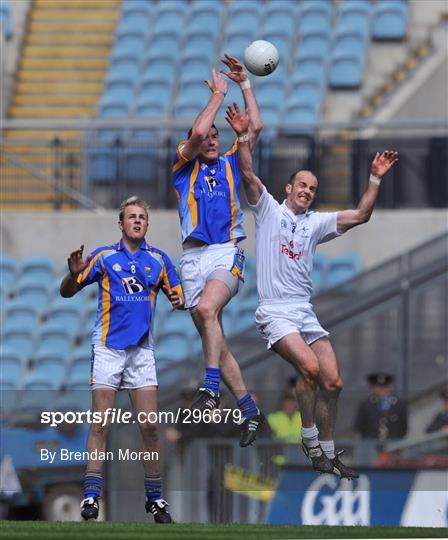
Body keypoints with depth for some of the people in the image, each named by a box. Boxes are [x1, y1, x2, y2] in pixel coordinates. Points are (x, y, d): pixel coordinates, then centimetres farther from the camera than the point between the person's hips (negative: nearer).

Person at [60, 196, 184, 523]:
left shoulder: (159, 260, 10)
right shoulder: (104, 257, 4)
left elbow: (178, 296, 14)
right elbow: (67, 291, 4)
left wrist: (179, 300, -11)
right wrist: (74, 273, -18)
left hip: (142, 349, 2)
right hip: (107, 348, -2)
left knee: (149, 426, -2)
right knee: (101, 424, -8)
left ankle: (154, 497, 6)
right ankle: (91, 497, -10)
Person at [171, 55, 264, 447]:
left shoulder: (230, 164, 18)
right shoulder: (184, 166, 14)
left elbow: (255, 127, 12)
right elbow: (197, 132, -3)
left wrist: (245, 83, 14)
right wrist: (218, 95, 7)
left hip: (227, 252, -2)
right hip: (194, 256, 2)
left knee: (206, 308, -31)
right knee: (212, 336, -1)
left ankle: (211, 388, -34)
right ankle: (249, 408, 7)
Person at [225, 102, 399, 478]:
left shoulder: (315, 222, 16)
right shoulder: (269, 210, 5)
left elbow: (360, 216, 10)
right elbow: (248, 173, -8)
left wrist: (376, 179, 0)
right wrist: (243, 136, -21)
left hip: (306, 313, 6)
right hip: (275, 312, -6)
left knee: (332, 380, -3)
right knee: (310, 367, -27)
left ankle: (328, 450, 9)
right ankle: (310, 439, -10)